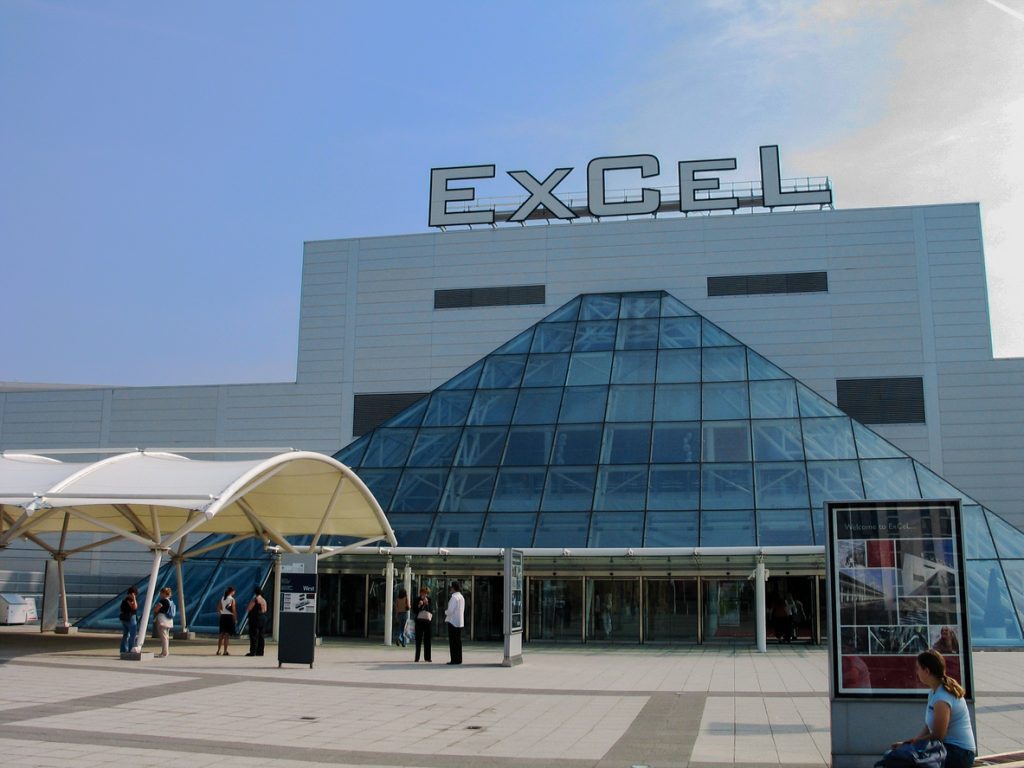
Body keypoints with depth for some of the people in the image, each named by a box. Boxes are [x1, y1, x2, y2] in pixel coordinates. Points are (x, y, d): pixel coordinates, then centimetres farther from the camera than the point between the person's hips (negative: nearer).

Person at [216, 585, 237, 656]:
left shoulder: (222, 599, 9)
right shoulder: (232, 599, -10)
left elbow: (218, 608, 7)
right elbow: (234, 610, -12)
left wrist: (220, 614, 14)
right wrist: (235, 619, -5)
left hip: (223, 616, 6)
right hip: (229, 617, -6)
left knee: (222, 634, 14)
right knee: (227, 635, -2)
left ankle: (218, 651, 18)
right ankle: (225, 651, -2)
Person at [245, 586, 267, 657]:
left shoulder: (254, 600, -12)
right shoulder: (264, 601, 9)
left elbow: (248, 610, -8)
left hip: (254, 619, -7)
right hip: (262, 619, 7)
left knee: (253, 636, -5)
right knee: (260, 636, 10)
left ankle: (253, 651, -8)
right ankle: (260, 651, 11)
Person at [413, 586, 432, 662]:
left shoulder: (429, 600, 5)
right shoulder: (417, 599, 4)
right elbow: (414, 610, 1)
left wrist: (427, 604, -13)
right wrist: (419, 605, -14)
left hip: (428, 621, 1)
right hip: (419, 621, 0)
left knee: (427, 639, 0)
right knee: (418, 639, -1)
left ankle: (427, 657, 4)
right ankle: (417, 657, 3)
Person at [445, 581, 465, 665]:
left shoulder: (454, 597, -16)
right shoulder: (461, 597, 13)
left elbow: (450, 610, -22)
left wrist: (445, 611, 0)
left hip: (453, 622, -9)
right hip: (460, 622, 9)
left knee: (453, 641, -4)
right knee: (458, 641, 12)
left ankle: (455, 659, -4)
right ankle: (459, 659, 15)